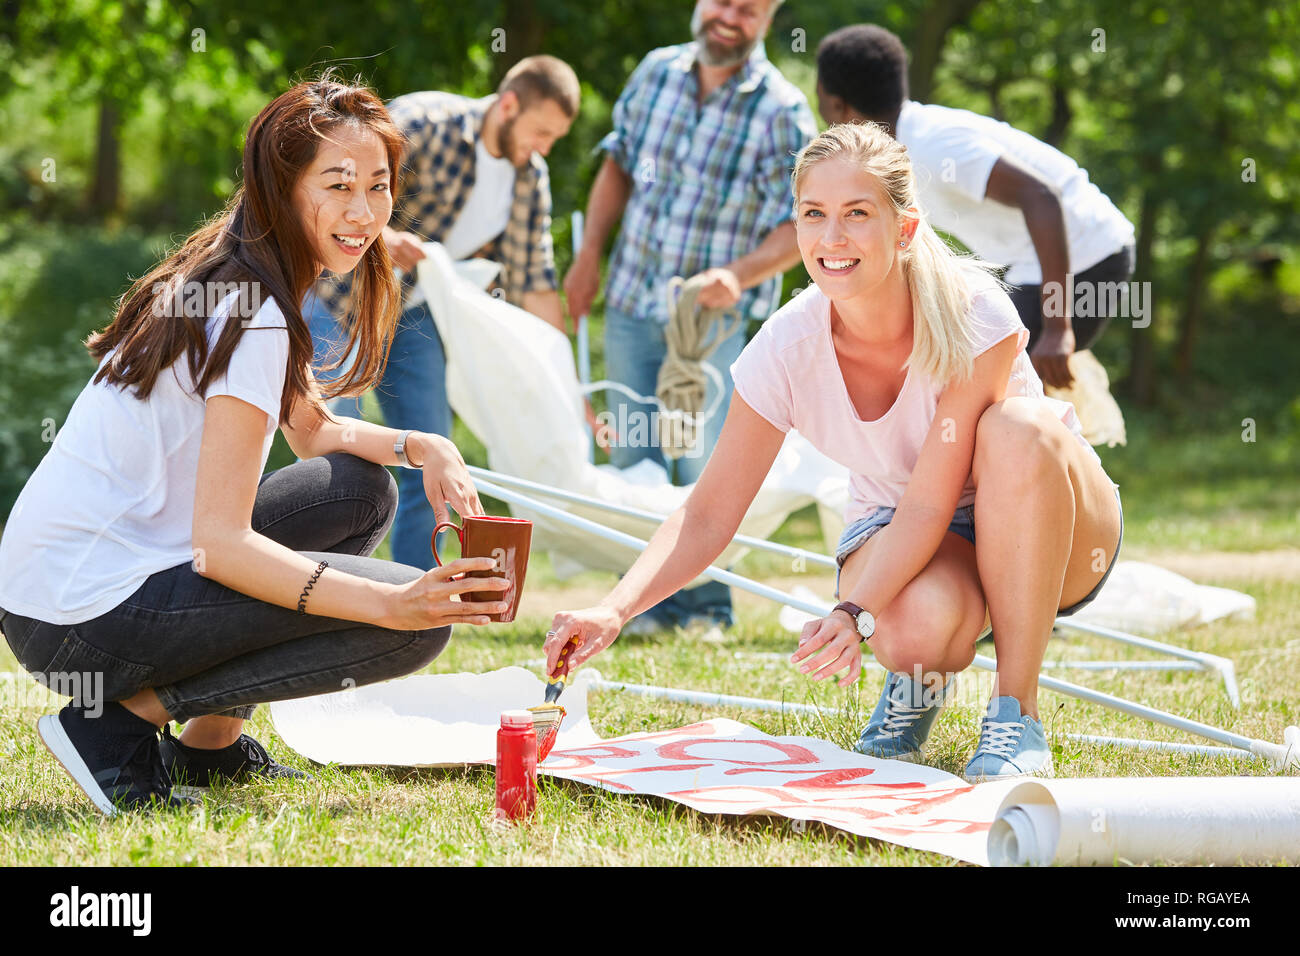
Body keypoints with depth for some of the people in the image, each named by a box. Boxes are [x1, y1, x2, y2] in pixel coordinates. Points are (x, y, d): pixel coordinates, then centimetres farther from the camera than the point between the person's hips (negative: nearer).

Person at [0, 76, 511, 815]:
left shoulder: (228, 276, 11)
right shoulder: (252, 315, -18)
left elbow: (313, 428, 24)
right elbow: (222, 541, -23)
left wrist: (419, 446, 4)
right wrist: (390, 605, -31)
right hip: (80, 621, -10)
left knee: (363, 491, 16)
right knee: (420, 622, -13)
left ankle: (212, 742, 15)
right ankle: (123, 719, -8)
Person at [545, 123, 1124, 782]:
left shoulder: (974, 317, -26)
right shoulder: (788, 346, -18)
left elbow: (931, 501, -27)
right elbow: (708, 515, -13)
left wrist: (856, 614, -42)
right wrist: (614, 610, -29)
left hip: (1053, 537, -1)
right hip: (903, 537, 1)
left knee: (1020, 427, -36)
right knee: (916, 626, -38)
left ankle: (1017, 711, -23)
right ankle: (918, 680, 4)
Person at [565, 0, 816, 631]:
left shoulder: (781, 112, -12)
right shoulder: (655, 72, 1)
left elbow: (800, 228, -13)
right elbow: (618, 162, 15)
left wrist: (737, 276, -28)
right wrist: (589, 256, 11)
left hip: (718, 318, -4)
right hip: (632, 302, 4)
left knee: (706, 466, -5)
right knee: (633, 459, 6)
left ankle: (709, 603, 10)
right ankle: (651, 600, 15)